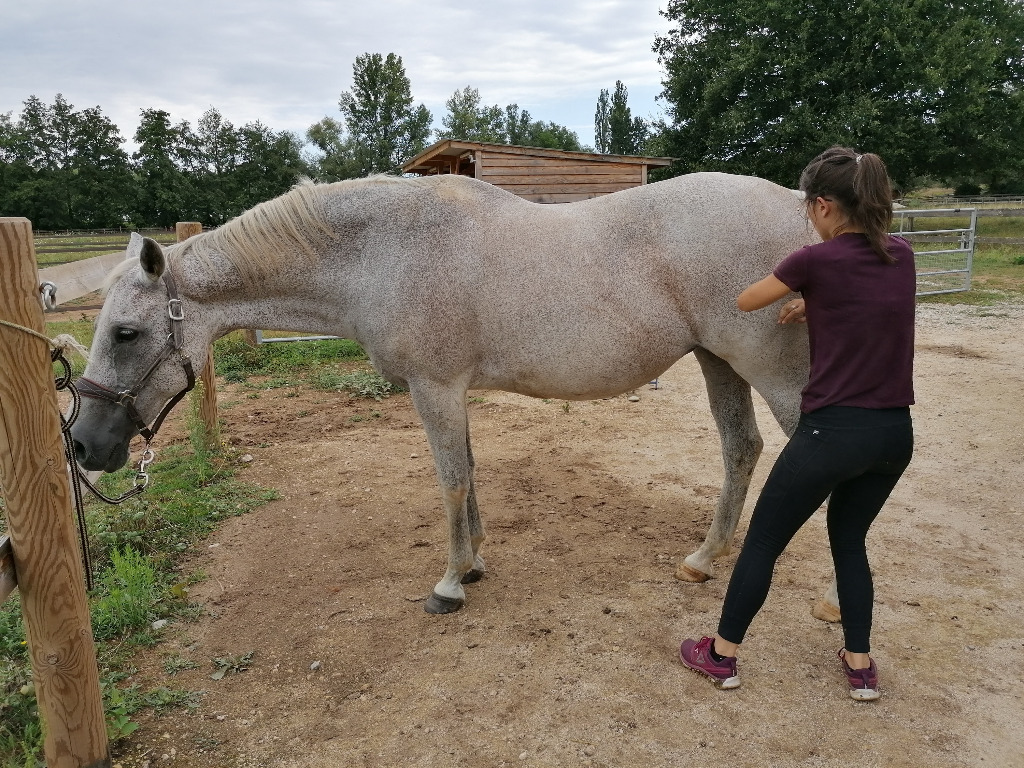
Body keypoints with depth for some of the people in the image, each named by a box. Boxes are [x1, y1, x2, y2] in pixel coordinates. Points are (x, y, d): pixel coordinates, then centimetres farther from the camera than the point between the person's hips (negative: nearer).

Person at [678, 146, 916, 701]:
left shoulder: (816, 260, -12)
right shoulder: (902, 257, 6)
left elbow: (745, 303, 6)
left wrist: (796, 294, 25)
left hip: (833, 431, -6)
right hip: (895, 434, 7)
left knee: (763, 540, 10)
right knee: (849, 540, 26)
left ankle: (721, 655, 23)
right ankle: (860, 665, 31)